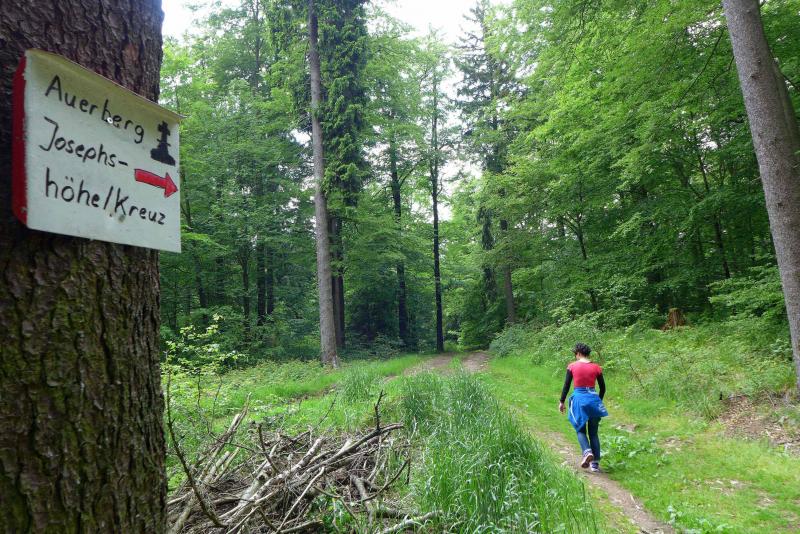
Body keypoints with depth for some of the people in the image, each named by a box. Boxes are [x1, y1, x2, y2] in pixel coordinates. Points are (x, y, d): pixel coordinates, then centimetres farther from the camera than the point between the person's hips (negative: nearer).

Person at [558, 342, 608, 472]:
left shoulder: (572, 366, -3)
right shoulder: (596, 367, 3)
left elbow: (566, 385, -2)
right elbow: (603, 388, 10)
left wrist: (561, 402, 7)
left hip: (579, 398, -2)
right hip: (593, 398, 2)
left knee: (580, 430, 11)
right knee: (593, 433, 13)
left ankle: (587, 451, -16)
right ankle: (595, 463, 10)